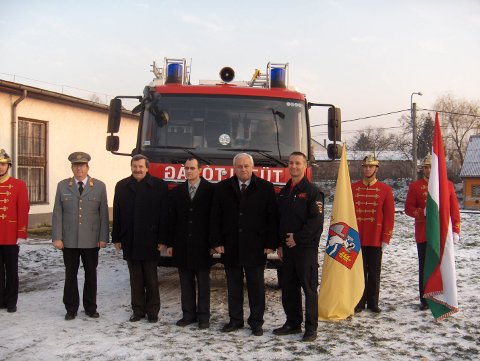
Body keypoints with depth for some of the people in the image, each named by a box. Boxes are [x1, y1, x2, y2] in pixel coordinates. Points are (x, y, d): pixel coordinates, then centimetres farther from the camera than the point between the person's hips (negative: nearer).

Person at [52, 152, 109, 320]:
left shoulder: (99, 186, 2)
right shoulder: (62, 186, 4)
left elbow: (103, 214, 1)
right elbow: (57, 213, 2)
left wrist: (103, 238, -4)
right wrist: (57, 237, -5)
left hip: (91, 240, 0)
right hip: (69, 240, 0)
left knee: (91, 274, 9)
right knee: (70, 275, 7)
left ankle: (90, 308, 21)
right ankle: (71, 309, 18)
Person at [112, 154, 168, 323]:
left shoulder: (159, 186, -3)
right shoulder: (122, 186, 7)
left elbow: (164, 214, -6)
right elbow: (117, 214, 7)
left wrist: (162, 240, -10)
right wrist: (116, 238, 4)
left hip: (150, 241, -3)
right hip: (130, 242, 3)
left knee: (151, 279, 6)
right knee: (135, 279, 10)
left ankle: (152, 311, 16)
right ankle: (138, 310, 19)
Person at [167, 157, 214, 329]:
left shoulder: (210, 190, -3)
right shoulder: (177, 192, 9)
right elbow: (172, 219, 8)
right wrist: (170, 244, 4)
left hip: (202, 245, -3)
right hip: (182, 245, 4)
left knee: (203, 283, 5)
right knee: (186, 282, 9)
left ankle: (203, 316, 13)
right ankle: (188, 314, 18)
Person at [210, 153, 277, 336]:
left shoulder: (265, 188, 0)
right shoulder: (222, 188, 5)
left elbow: (272, 217, -1)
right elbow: (215, 217, 5)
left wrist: (270, 244, -6)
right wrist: (217, 242, -2)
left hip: (255, 246, -2)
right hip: (230, 246, 2)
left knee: (256, 285, 6)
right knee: (234, 285, 10)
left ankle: (256, 321, 17)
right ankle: (235, 319, 22)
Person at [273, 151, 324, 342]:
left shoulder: (312, 191, -6)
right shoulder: (284, 192, 15)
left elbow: (316, 220, -14)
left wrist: (298, 239, -14)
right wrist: (280, 244, 10)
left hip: (306, 247, -7)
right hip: (287, 247, 7)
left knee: (309, 288, -1)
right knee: (288, 287, 11)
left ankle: (311, 327, 6)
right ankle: (293, 323, 22)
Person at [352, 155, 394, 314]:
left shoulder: (385, 189, 1)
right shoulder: (353, 188, 5)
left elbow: (389, 216, 0)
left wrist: (386, 238, -4)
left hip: (376, 239, -1)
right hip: (357, 239, 1)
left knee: (374, 272, 7)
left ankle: (373, 302, 18)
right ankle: (360, 302, 15)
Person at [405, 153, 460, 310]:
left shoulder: (448, 185, 6)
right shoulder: (415, 186, 4)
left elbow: (454, 209, 6)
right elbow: (408, 208, 1)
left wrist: (456, 230, 0)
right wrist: (423, 212, -16)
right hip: (423, 234, 0)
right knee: (425, 267, 5)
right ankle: (425, 300, 13)